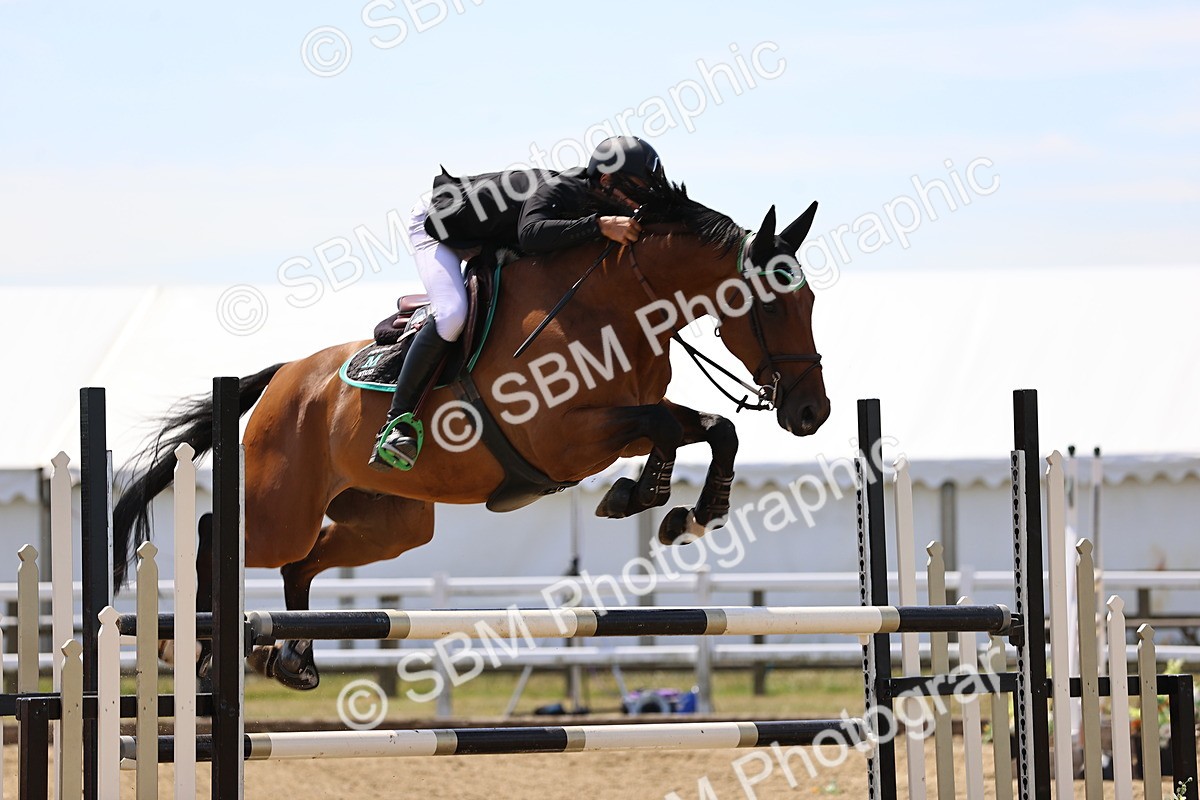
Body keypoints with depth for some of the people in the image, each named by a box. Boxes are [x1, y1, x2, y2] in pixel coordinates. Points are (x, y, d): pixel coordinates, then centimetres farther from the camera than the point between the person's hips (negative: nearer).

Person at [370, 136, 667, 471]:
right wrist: (599, 226, -58)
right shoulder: (560, 190, -35)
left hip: (487, 242, 9)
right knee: (452, 314, -28)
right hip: (437, 225, -9)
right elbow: (531, 234, -53)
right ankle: (398, 421, -25)